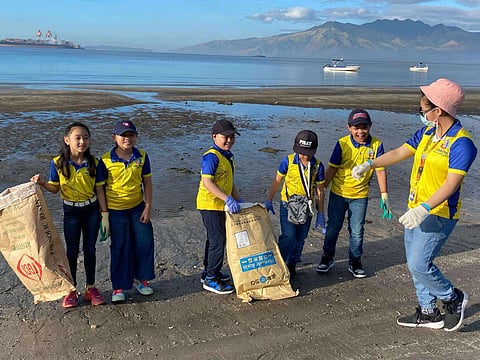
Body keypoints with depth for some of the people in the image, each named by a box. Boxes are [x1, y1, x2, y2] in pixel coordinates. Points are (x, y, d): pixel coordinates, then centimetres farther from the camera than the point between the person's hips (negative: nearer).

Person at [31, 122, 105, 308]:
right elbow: (55, 188, 0)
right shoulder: (58, 163, -11)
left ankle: (90, 287, 24)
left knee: (90, 249, 10)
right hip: (70, 211, -1)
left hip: (91, 209, 1)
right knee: (72, 251, 9)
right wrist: (42, 183, -20)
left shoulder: (93, 162, -8)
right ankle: (71, 289, 23)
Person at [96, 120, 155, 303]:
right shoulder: (105, 160, -12)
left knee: (145, 243, 7)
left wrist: (148, 207, -2)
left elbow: (147, 182, 3)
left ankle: (141, 278, 29)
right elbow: (100, 188, -7)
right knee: (120, 248, 4)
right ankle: (119, 287, 19)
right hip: (116, 210, -3)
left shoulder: (142, 156, -3)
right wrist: (104, 215, -9)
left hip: (138, 207, 3)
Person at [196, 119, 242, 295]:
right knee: (218, 241, -5)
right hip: (210, 205, -10)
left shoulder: (228, 156, 12)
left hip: (221, 205, 10)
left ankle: (209, 272, 34)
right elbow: (207, 182, -27)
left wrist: (237, 199, 14)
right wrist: (227, 199, -33)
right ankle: (211, 279, 6)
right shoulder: (211, 156, -18)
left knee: (215, 239, 19)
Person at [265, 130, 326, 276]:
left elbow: (320, 190, 1)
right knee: (288, 237, -12)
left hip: (306, 207, 2)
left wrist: (320, 213, 3)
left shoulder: (318, 166, -7)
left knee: (300, 239, 11)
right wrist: (268, 200, 0)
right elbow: (277, 181, 0)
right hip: (287, 205, -2)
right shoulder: (288, 161, -11)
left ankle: (292, 264, 30)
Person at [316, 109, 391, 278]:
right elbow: (331, 169, -6)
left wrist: (384, 195, -4)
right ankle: (327, 258, 29)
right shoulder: (342, 144, -13)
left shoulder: (376, 145, -10)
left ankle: (355, 262, 26)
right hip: (338, 194, 0)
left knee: (357, 231, 8)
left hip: (360, 196, 0)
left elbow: (380, 170, -5)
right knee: (333, 227, 12)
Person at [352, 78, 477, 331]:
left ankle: (454, 298, 18)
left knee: (419, 265, -9)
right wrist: (369, 165, 3)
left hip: (438, 214, -8)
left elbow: (452, 183, -26)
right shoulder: (427, 132, 6)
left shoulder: (461, 143, -19)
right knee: (414, 263, 14)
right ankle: (428, 313, 30)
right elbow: (399, 153, 13)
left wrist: (423, 209, -35)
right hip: (416, 209, 9)